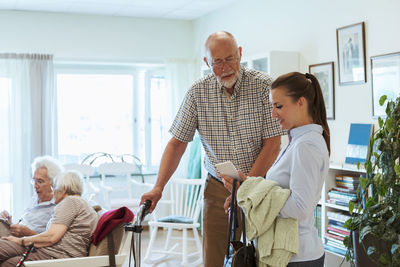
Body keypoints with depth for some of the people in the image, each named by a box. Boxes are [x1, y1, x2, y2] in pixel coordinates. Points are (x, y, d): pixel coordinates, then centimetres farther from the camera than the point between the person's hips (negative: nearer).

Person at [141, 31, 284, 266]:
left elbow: (272, 144, -11)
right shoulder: (198, 92, -1)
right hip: (217, 189, 2)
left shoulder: (264, 85, -10)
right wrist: (158, 188, -5)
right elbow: (177, 143, 3)